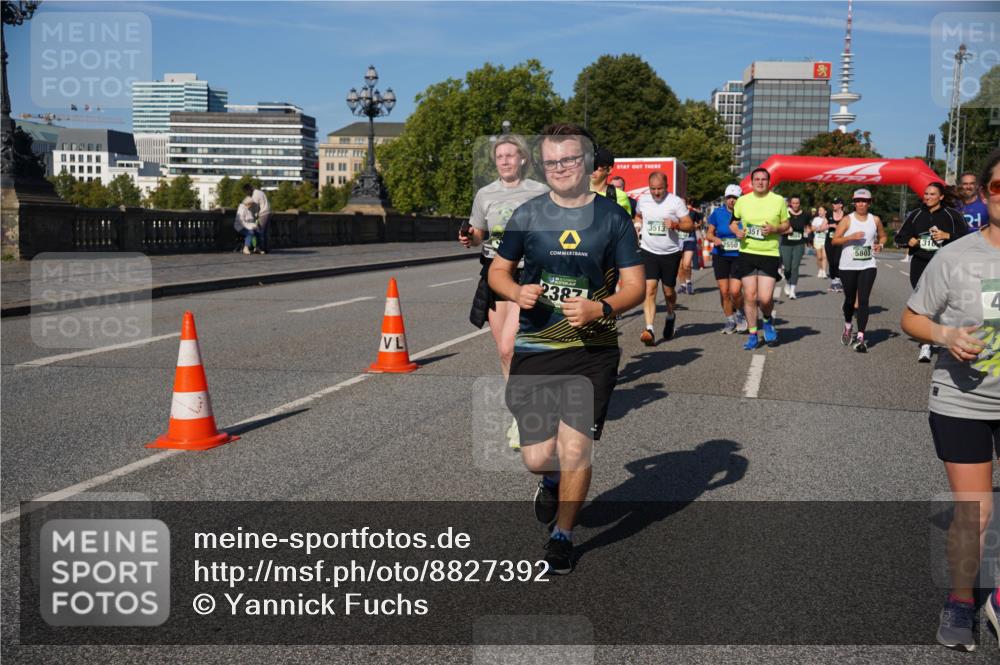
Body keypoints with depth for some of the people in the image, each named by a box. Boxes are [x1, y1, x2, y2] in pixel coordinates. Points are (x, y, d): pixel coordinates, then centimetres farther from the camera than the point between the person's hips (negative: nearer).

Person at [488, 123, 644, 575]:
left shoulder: (612, 217, 1)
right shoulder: (527, 215, 5)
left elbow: (635, 286, 1)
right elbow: (497, 271, 13)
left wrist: (601, 308, -18)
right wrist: (516, 292, -9)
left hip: (593, 351, -1)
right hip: (535, 349, 1)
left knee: (575, 451, -6)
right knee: (538, 458, -1)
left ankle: (563, 536, 21)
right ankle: (552, 481, 39)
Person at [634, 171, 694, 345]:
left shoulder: (676, 202, -7)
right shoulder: (643, 199, 4)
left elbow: (690, 225, -6)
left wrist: (676, 224, -24)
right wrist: (638, 225, 5)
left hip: (670, 253, -1)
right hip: (648, 251, 1)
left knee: (668, 291, 10)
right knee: (650, 289, -13)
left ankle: (671, 316, 42)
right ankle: (649, 329, -20)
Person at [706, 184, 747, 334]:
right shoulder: (718, 212, 3)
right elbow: (709, 233, 9)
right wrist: (714, 239, -12)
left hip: (739, 256, -2)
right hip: (720, 256, 2)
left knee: (735, 291, -13)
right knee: (724, 291, 3)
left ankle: (740, 313, 18)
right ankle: (730, 320, 22)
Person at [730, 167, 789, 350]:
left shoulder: (778, 201, 1)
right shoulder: (742, 201, 6)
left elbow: (786, 225, 9)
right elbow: (733, 222, 17)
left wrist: (774, 229, -12)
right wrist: (737, 231, -5)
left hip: (769, 254, -2)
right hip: (747, 253, 2)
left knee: (765, 298, -9)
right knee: (749, 296, 1)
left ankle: (767, 320, 25)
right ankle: (753, 335, 13)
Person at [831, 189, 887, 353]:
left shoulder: (875, 220, 5)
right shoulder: (847, 220, -1)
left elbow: (882, 236, 20)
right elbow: (835, 240, -6)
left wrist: (880, 245, -1)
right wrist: (851, 237, -20)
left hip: (868, 266, 1)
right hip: (848, 266, -1)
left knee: (863, 300, -10)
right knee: (850, 300, 10)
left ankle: (860, 338, -12)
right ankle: (848, 328, 37)